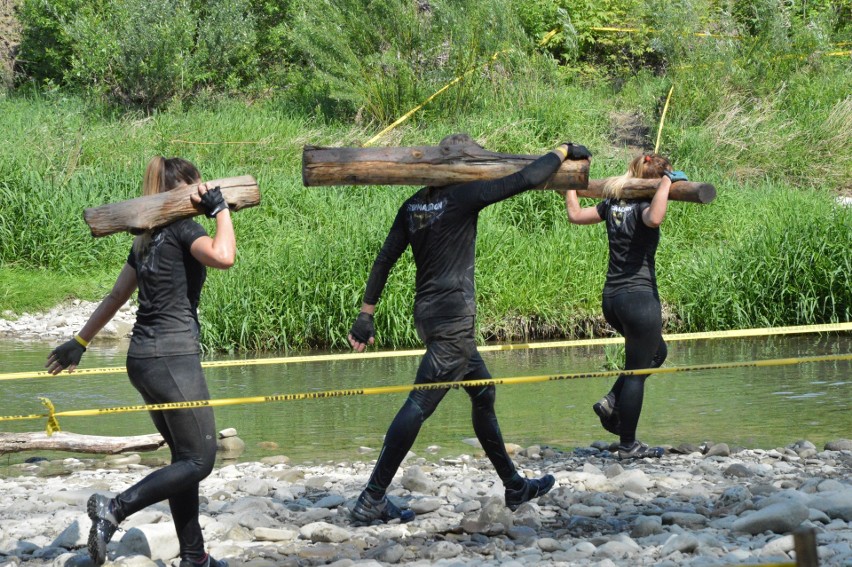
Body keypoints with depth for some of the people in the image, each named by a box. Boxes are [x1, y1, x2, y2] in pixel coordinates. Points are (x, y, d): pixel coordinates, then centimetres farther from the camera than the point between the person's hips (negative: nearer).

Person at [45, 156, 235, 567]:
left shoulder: (146, 239, 16)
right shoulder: (183, 229, -9)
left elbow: (116, 295, 22)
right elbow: (223, 256, -28)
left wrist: (80, 342, 30)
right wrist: (221, 208, -13)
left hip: (142, 357, 9)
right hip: (173, 357, -9)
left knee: (184, 455, 14)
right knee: (199, 460, -5)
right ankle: (115, 509, -17)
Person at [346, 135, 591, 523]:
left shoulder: (414, 205, 9)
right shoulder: (462, 197, -12)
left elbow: (384, 259, 9)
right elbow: (526, 179, -12)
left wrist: (366, 313, 13)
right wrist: (564, 151, 4)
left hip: (428, 313, 9)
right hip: (452, 318, -9)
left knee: (483, 393, 20)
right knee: (420, 405, -11)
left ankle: (514, 486, 31)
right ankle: (372, 499, -14)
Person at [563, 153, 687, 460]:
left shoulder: (613, 202, 9)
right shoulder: (643, 204, -13)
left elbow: (575, 214, 22)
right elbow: (654, 219, -37)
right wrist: (666, 181, -26)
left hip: (611, 298, 8)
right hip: (640, 296, -8)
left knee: (657, 352, 28)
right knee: (636, 372, 3)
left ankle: (611, 402, 16)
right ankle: (628, 446, 10)